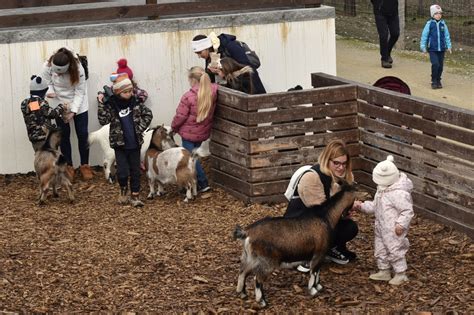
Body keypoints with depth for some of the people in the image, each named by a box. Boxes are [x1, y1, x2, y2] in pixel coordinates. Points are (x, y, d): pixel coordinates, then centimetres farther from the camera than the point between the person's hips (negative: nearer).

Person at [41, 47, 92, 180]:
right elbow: (47, 83, -6)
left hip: (78, 105, -1)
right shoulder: (48, 67, -23)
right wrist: (50, 91, -29)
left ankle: (85, 165, 19)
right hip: (59, 105, 1)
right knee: (64, 135, 7)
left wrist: (73, 111, -25)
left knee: (82, 134, 3)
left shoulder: (77, 68, -27)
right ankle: (68, 166, 20)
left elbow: (80, 92, -20)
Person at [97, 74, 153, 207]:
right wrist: (101, 104, -25)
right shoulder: (111, 105, -9)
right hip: (120, 144, -3)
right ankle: (124, 189, 22)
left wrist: (141, 127, -1)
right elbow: (103, 120, -18)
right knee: (123, 172, -6)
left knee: (135, 171, 7)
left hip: (135, 144, 3)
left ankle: (135, 196, 17)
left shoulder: (135, 102, -1)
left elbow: (148, 114, 9)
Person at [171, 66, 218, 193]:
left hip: (189, 133, -7)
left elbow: (180, 116, -14)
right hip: (203, 133, 7)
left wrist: (174, 127, 1)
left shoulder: (188, 97, -25)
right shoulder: (213, 91, -10)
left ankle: (203, 183, -2)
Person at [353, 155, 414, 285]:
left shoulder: (399, 194, -27)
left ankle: (401, 274, 14)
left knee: (395, 250, 0)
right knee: (380, 249, 18)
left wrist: (401, 224, -28)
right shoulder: (383, 189, 4)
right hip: (381, 228, 10)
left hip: (393, 230, -10)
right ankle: (384, 272, 32)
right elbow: (375, 206, 16)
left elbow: (407, 211, -24)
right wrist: (362, 206, 8)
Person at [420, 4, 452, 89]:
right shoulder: (429, 24, -3)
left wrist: (448, 46, 9)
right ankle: (434, 82, -2)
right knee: (435, 64, -14)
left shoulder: (443, 24, 5)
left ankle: (438, 81, 21)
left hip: (441, 49, 3)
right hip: (432, 49, -3)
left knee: (440, 66, 6)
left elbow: (447, 35, 11)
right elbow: (424, 35, -1)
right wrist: (423, 46, -4)